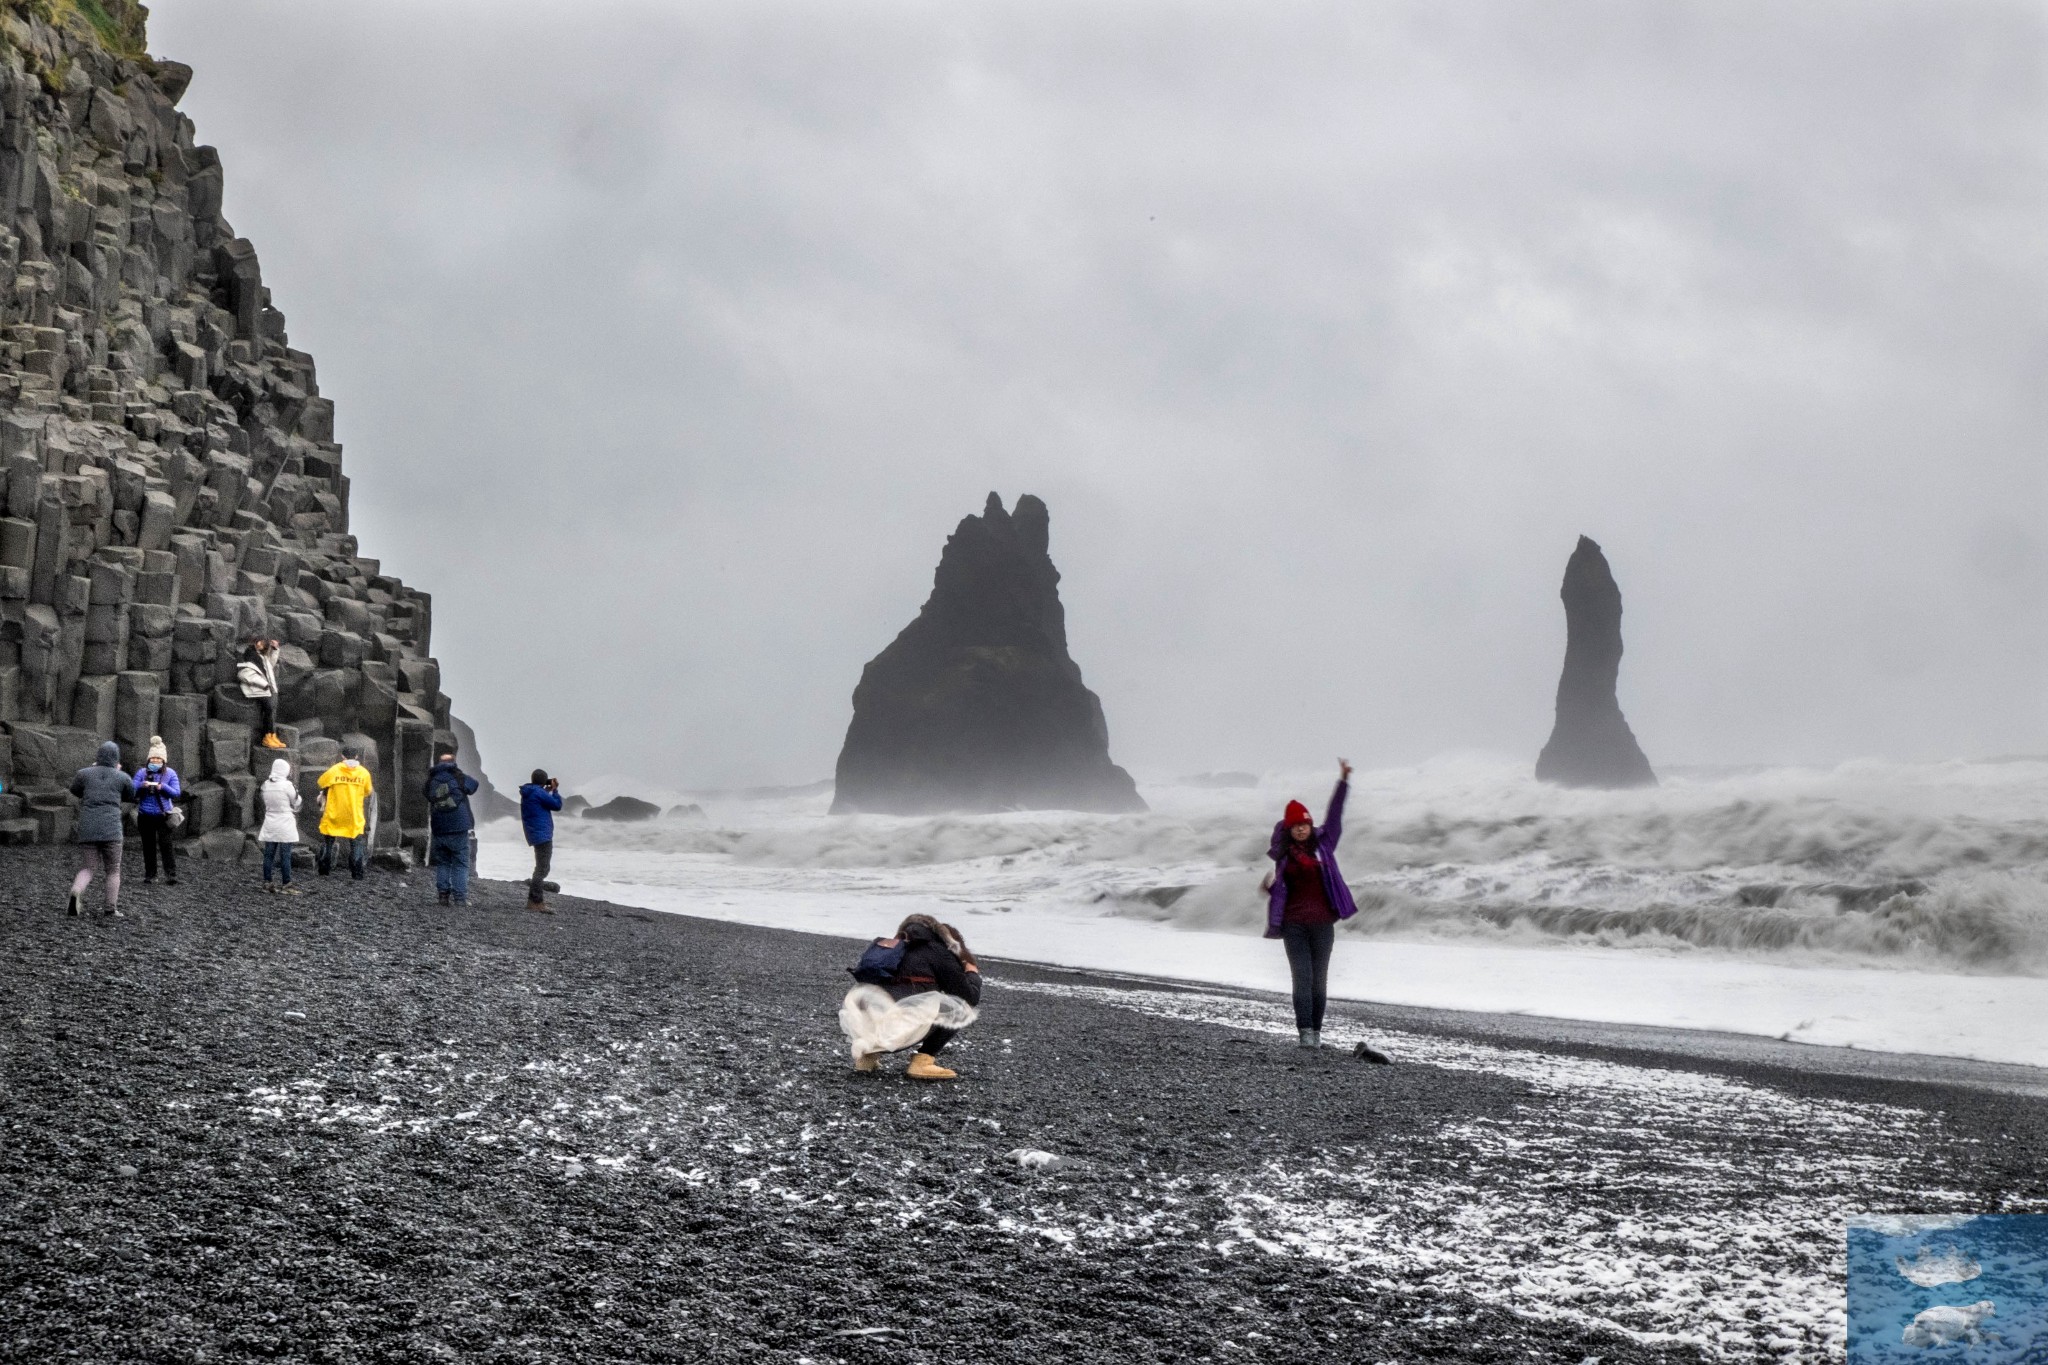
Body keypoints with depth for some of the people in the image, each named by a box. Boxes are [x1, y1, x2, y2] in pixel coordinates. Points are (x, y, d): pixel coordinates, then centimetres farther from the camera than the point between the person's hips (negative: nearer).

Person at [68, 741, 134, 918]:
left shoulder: (84, 773, 6)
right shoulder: (122, 777, 3)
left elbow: (75, 791, 26)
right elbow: (131, 796, 22)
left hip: (87, 830, 1)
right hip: (111, 830, -1)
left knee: (86, 870, 6)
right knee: (113, 871, 11)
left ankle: (76, 893, -24)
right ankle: (112, 909, 6)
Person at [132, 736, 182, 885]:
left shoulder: (170, 773, 1)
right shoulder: (142, 772, 4)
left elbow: (177, 793, -4)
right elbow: (132, 791, -1)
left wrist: (163, 787, -21)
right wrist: (142, 786, -22)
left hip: (163, 815, -2)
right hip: (145, 816, 2)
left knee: (165, 845, -11)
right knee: (148, 846, 7)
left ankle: (171, 875, -13)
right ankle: (149, 875, 15)